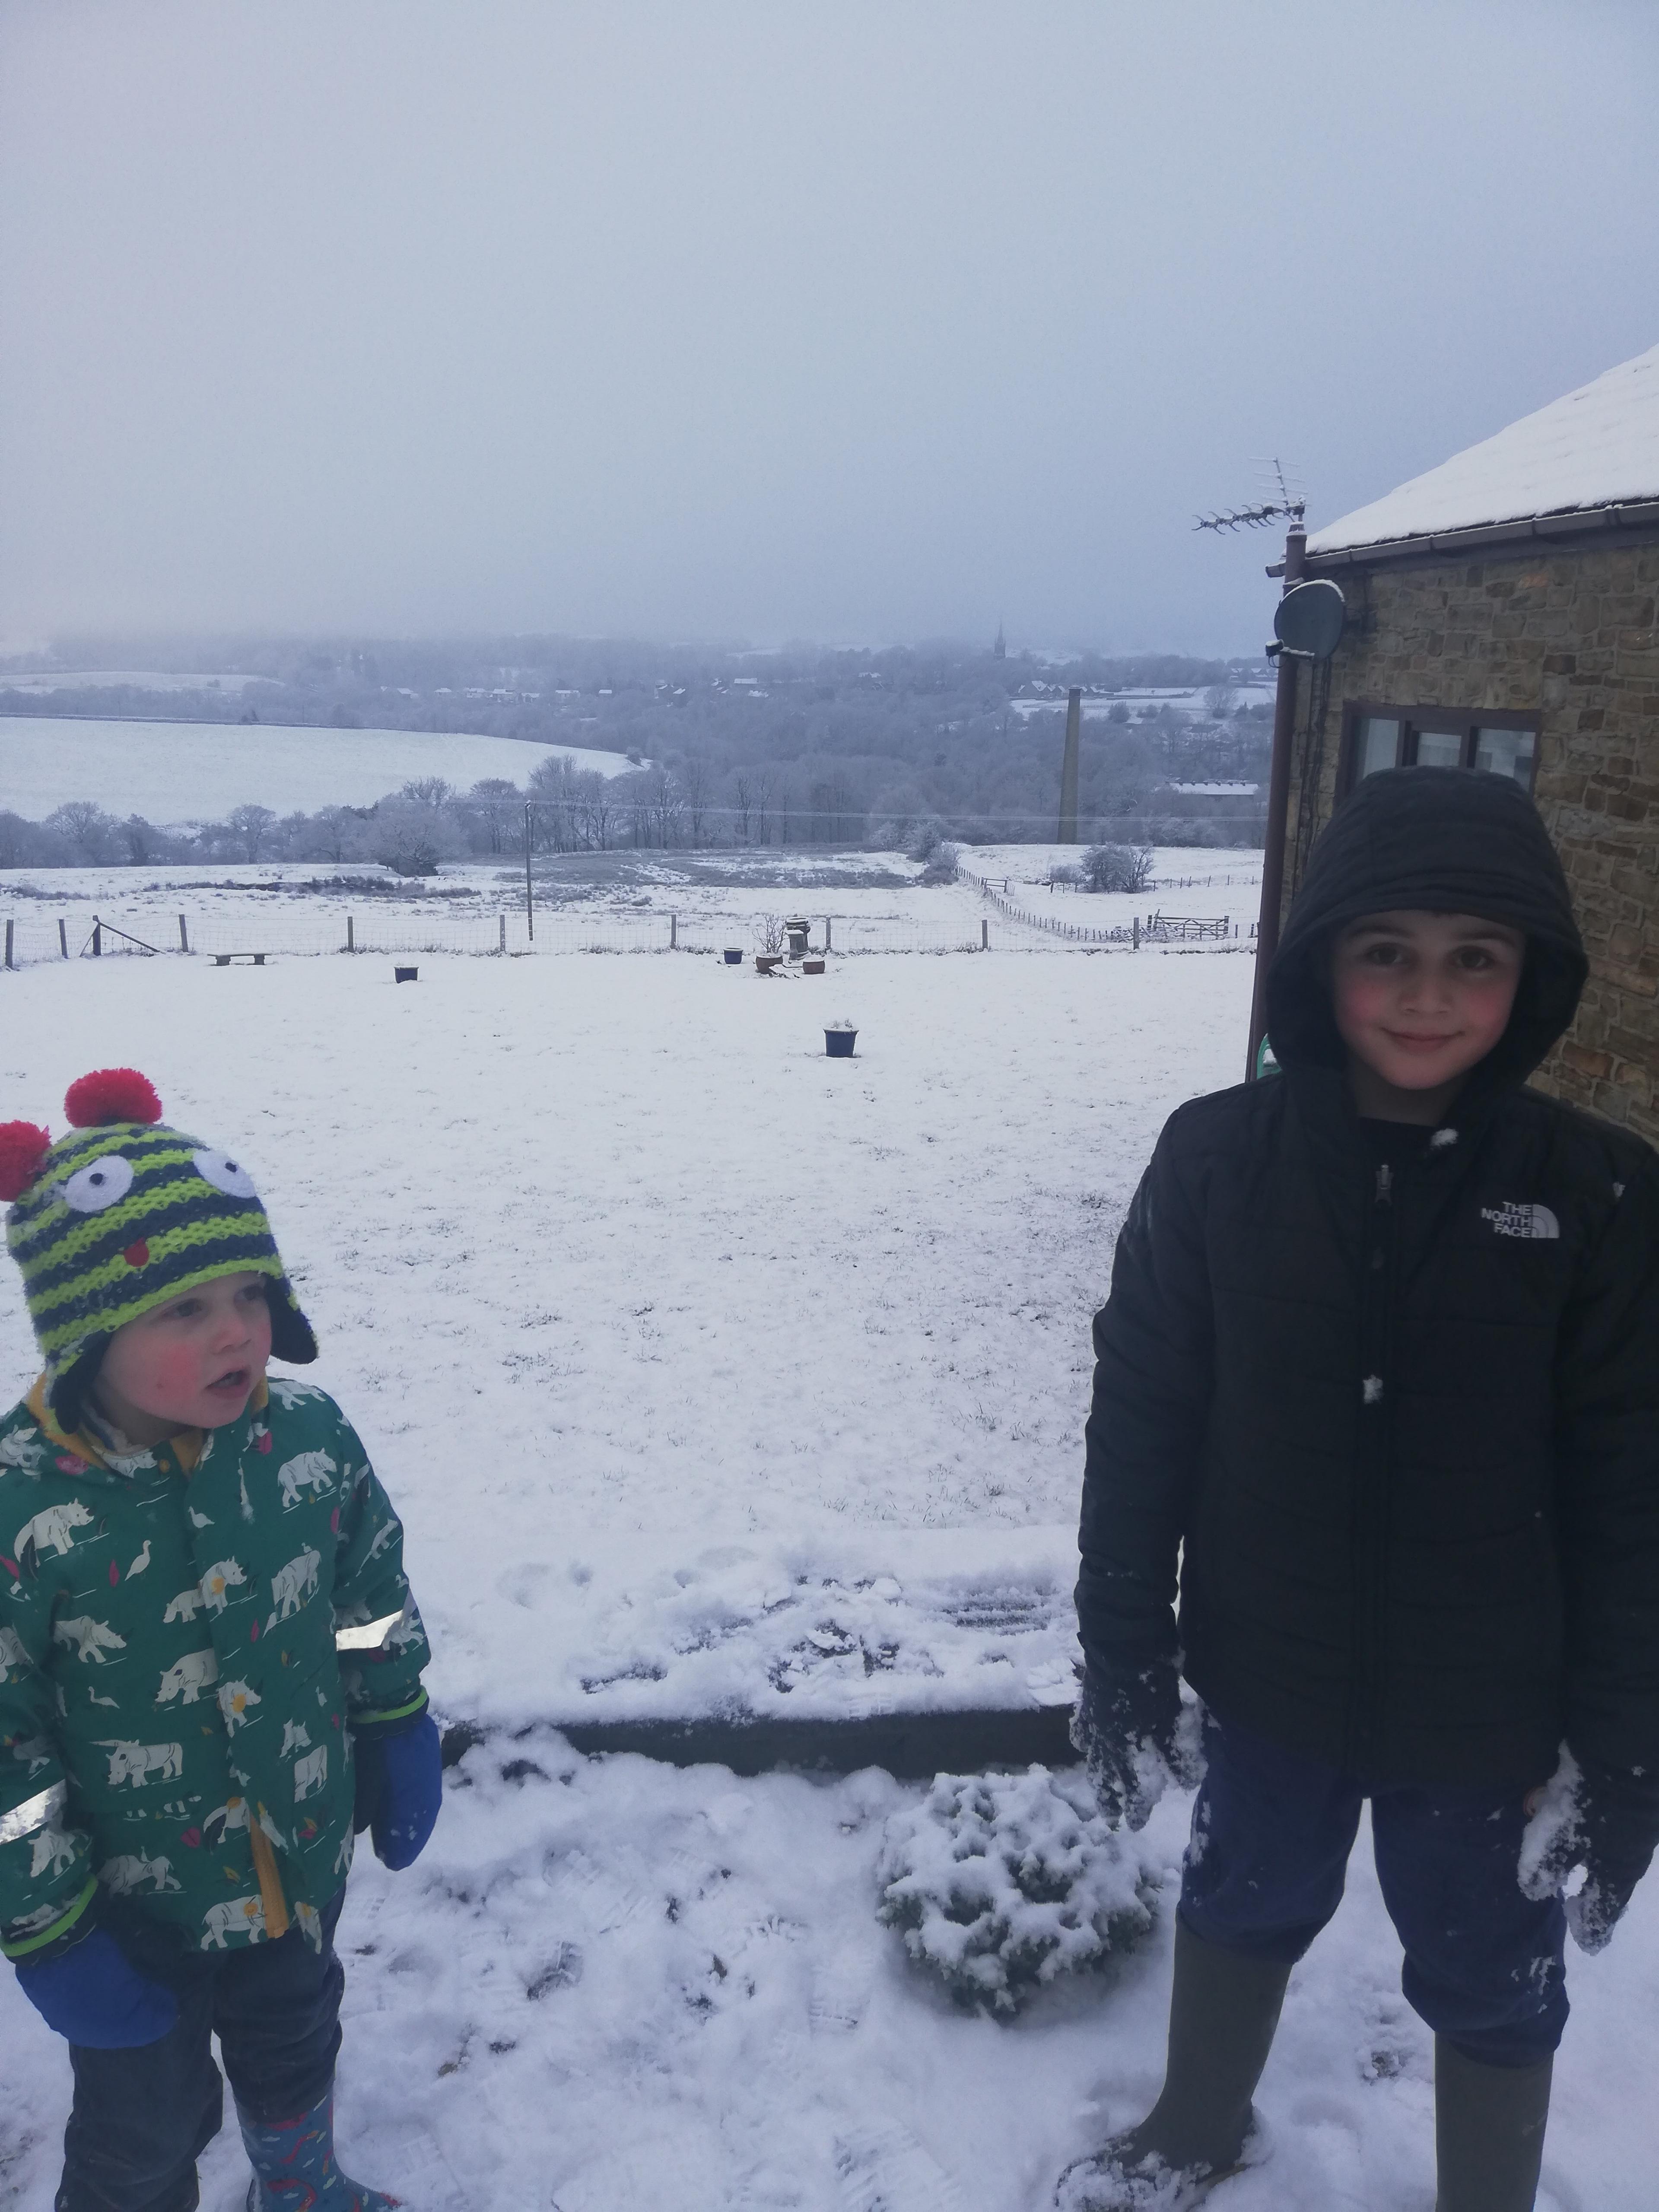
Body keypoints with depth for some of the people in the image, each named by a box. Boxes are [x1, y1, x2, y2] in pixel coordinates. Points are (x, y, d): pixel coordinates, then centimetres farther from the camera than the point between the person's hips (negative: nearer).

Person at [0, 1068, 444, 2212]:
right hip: (134, 1919, -4)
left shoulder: (308, 1435, -17)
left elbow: (374, 1597, 0)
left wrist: (399, 1738, 8)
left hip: (304, 1865, 4)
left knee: (297, 2045, 31)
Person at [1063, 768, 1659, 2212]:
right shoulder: (1218, 1157, -15)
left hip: (1488, 1712, -1)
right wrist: (1124, 1657, -3)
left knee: (1492, 1987, 20)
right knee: (1243, 1908, 26)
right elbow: (1141, 1418, -7)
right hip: (1266, 1676, 2)